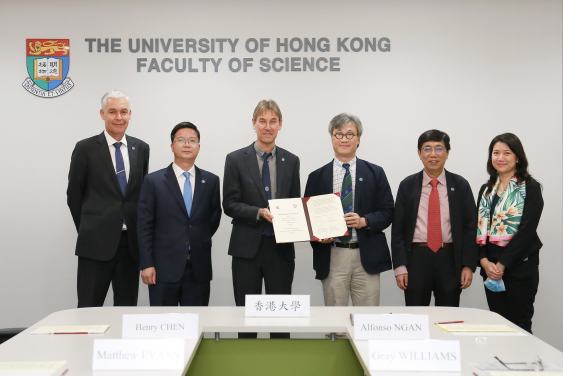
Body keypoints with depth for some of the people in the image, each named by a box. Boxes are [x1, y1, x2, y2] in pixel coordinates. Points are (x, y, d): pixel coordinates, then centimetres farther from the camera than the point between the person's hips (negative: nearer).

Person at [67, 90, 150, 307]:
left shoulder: (141, 148, 9)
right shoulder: (85, 149, -1)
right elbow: (74, 195, 3)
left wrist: (140, 233, 9)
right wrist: (87, 230, 4)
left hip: (131, 242, 3)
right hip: (96, 243, -3)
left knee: (127, 308, 10)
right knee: (89, 308, 2)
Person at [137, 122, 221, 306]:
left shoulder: (211, 181, 7)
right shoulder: (153, 181, 1)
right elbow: (144, 226, -1)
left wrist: (200, 242, 8)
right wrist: (146, 264, -6)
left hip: (199, 268, 2)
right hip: (164, 268, -2)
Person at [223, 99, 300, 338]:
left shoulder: (291, 161, 8)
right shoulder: (236, 160, 0)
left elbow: (295, 202, 12)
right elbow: (229, 204, -4)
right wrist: (260, 213, -19)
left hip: (281, 247, 2)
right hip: (247, 246, -2)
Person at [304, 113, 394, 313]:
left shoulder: (375, 173, 8)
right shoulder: (317, 177, 8)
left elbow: (387, 212, 5)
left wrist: (365, 221, -13)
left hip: (366, 256, 0)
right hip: (331, 256, 0)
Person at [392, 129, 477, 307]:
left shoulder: (460, 185, 5)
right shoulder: (407, 185, 4)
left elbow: (470, 227, 3)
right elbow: (397, 229, 2)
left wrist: (468, 265, -5)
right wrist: (400, 266, -5)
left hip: (450, 259, 0)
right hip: (417, 258, 0)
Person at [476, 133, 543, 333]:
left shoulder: (530, 188, -4)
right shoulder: (486, 189, 13)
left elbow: (526, 231, -12)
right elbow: (479, 228, 8)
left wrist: (502, 264, -15)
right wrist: (484, 261, -7)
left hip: (519, 266, -5)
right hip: (490, 267, 5)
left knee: (519, 324, 0)